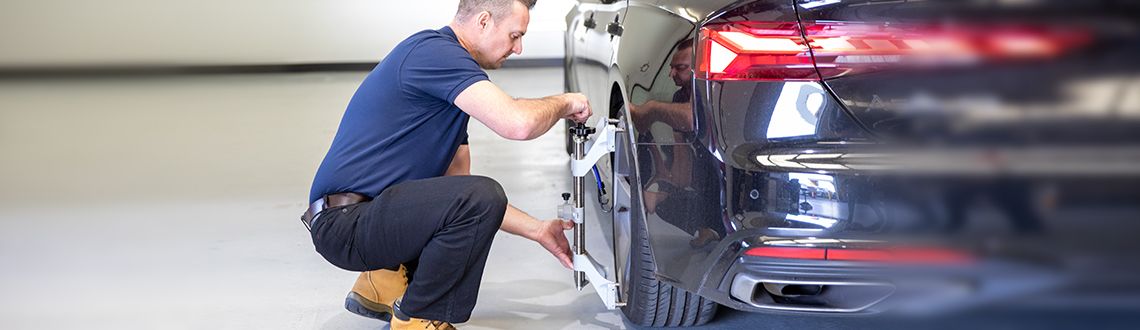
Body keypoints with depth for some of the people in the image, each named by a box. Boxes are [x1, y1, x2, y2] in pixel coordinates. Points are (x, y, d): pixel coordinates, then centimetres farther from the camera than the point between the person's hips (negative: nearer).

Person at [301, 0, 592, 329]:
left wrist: (538, 230, 15)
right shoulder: (433, 51, -14)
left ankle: (385, 281, 13)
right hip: (343, 224, -10)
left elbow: (460, 186, 20)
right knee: (479, 198, -26)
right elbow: (518, 123, -28)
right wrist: (564, 103, -6)